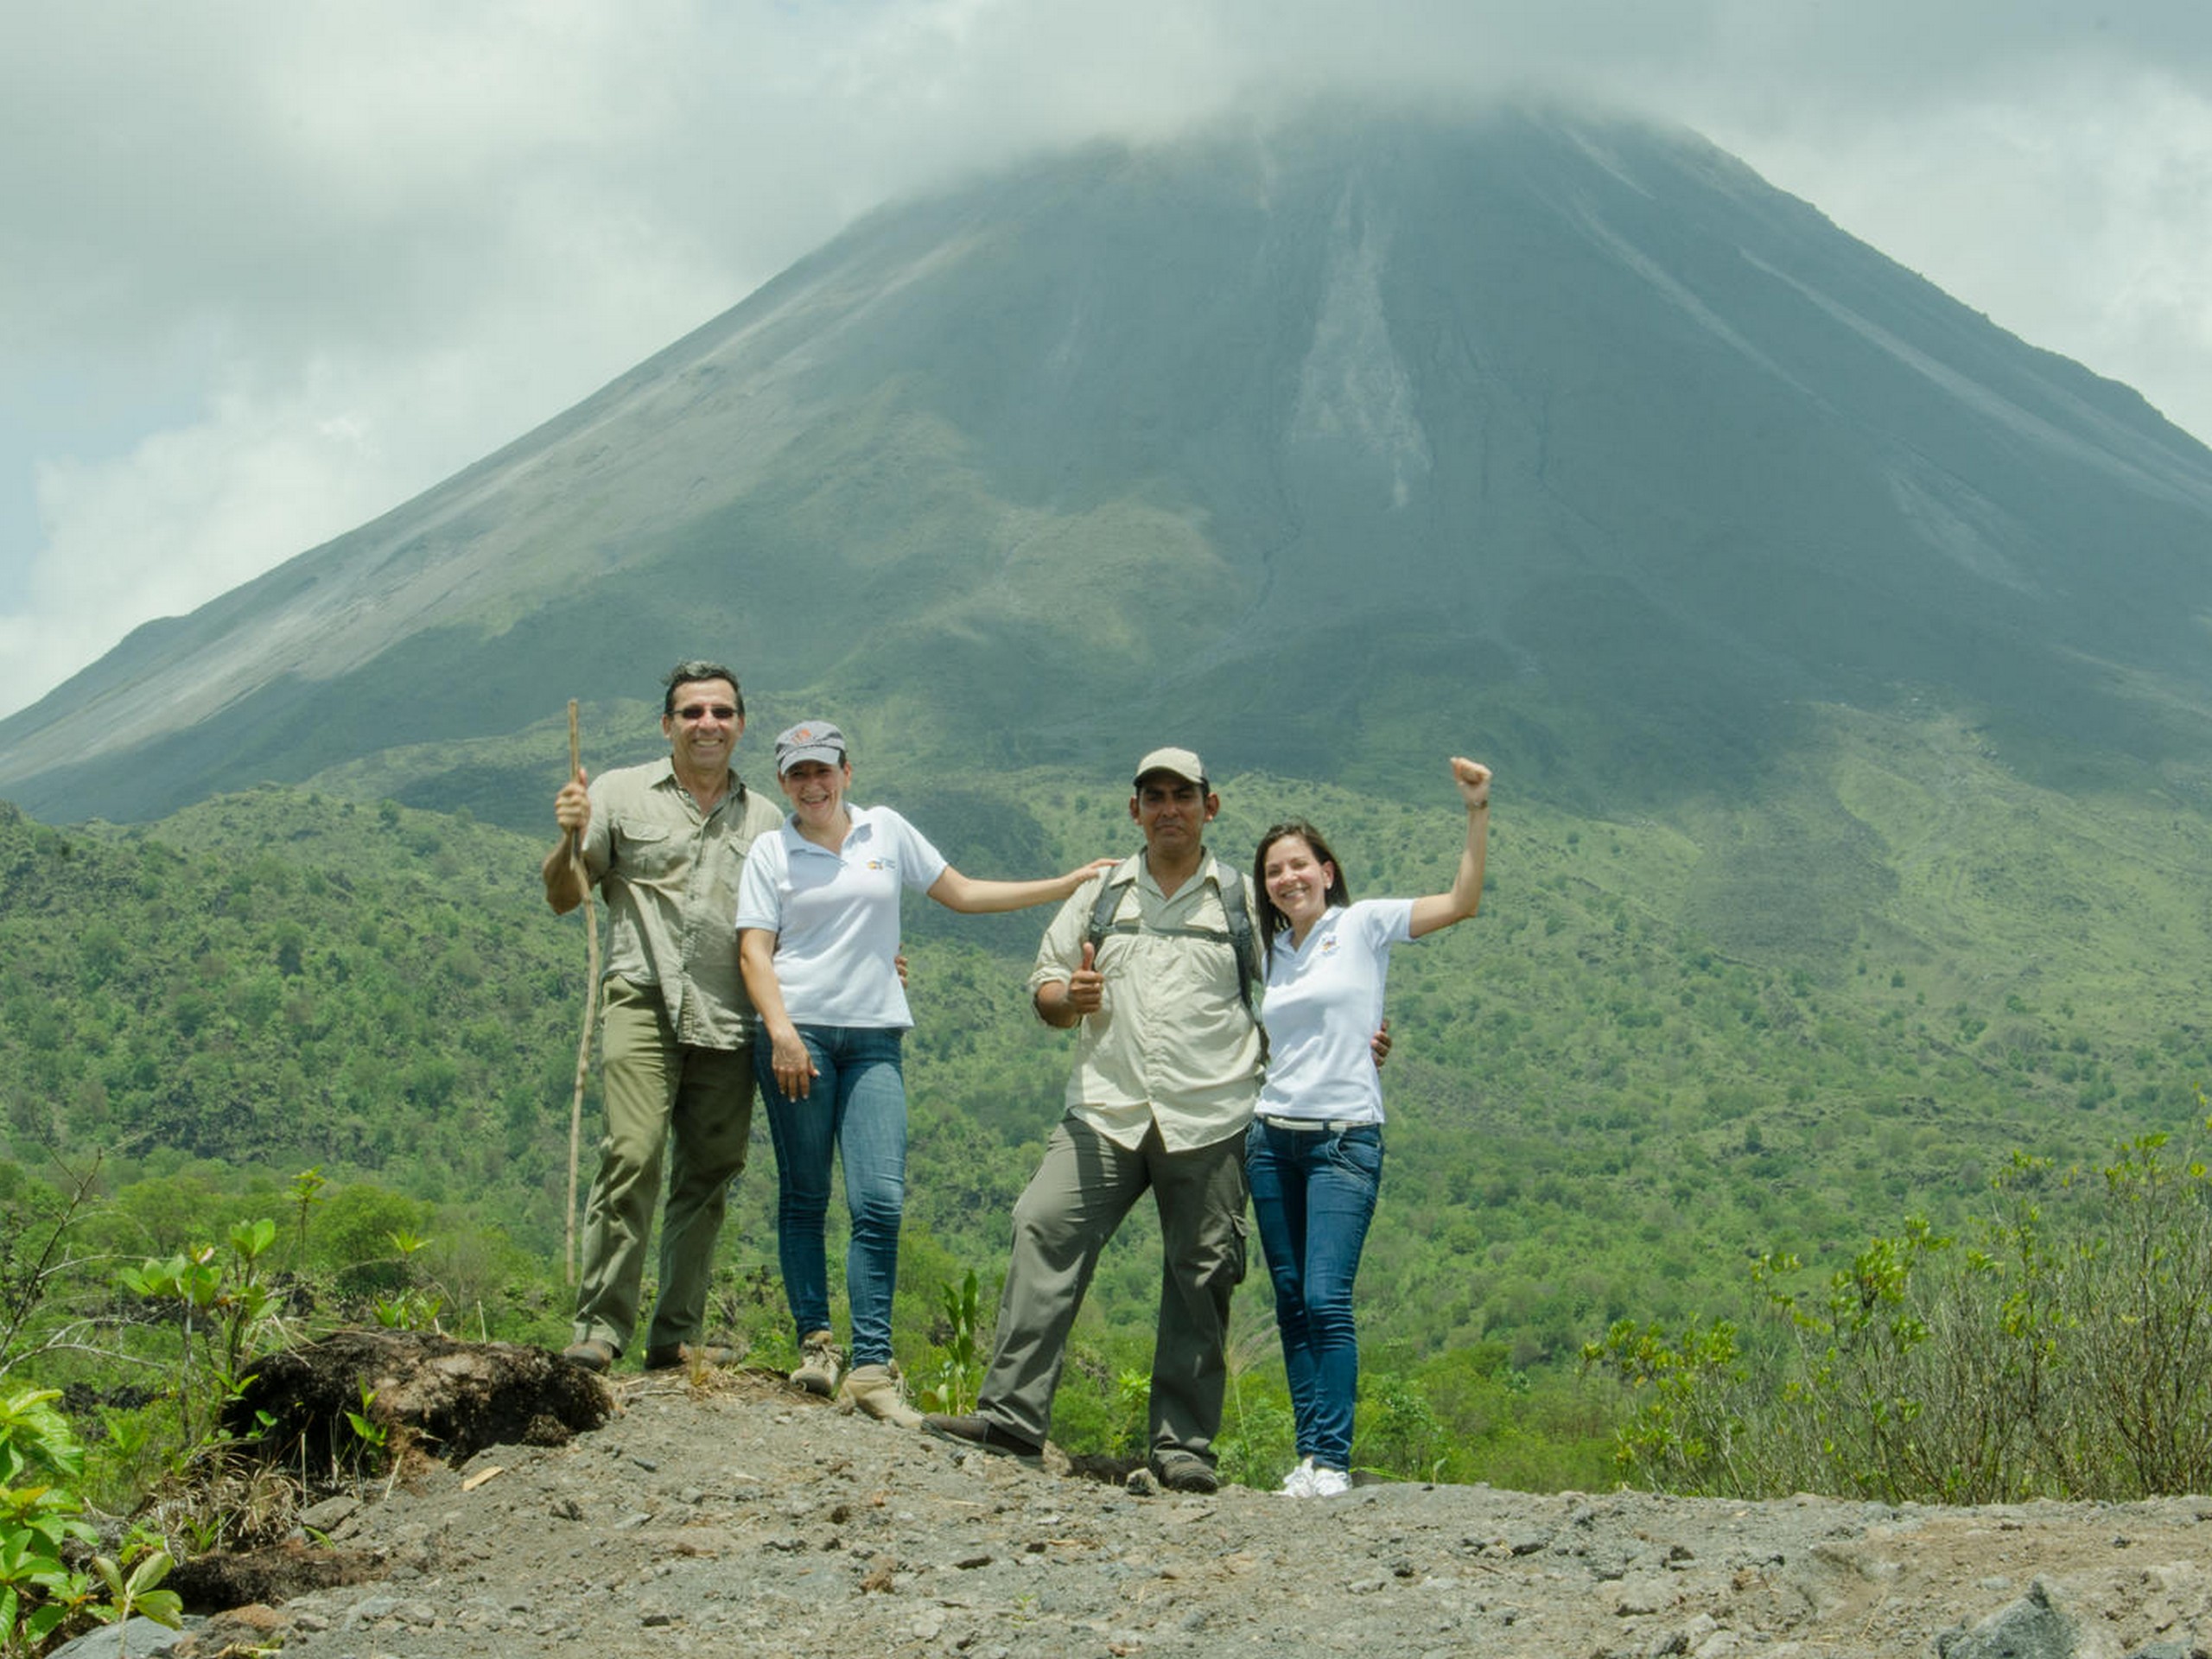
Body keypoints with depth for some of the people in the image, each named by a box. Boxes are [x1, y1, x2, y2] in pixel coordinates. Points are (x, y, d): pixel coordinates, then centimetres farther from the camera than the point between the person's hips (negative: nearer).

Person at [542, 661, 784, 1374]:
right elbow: (564, 898, 10)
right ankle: (599, 1328, -15)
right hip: (644, 1001, -3)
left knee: (708, 1175, 2)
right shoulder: (621, 794, 9)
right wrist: (571, 838, -9)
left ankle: (678, 1335, 9)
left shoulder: (764, 818, 17)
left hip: (729, 1020, 3)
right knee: (633, 1155, -17)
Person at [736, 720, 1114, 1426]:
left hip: (873, 1037, 1)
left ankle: (871, 1368, -11)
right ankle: (815, 1342, 8)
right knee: (804, 1197, -1)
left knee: (880, 1202, -9)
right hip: (797, 1031, -1)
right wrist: (782, 1032, -13)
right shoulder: (771, 851, 7)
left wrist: (1068, 885, 18)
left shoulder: (886, 830, 14)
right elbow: (754, 950, 1)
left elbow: (961, 893, 21)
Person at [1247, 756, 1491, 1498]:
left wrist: (1477, 813, -16)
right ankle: (1309, 1452, 8)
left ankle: (1331, 1458, -10)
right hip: (1273, 1136, 6)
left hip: (1344, 1138, -5)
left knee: (1326, 1301, -13)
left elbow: (1463, 901, -10)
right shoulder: (1272, 951, 16)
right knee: (1291, 1303, 4)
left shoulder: (1362, 925, 0)